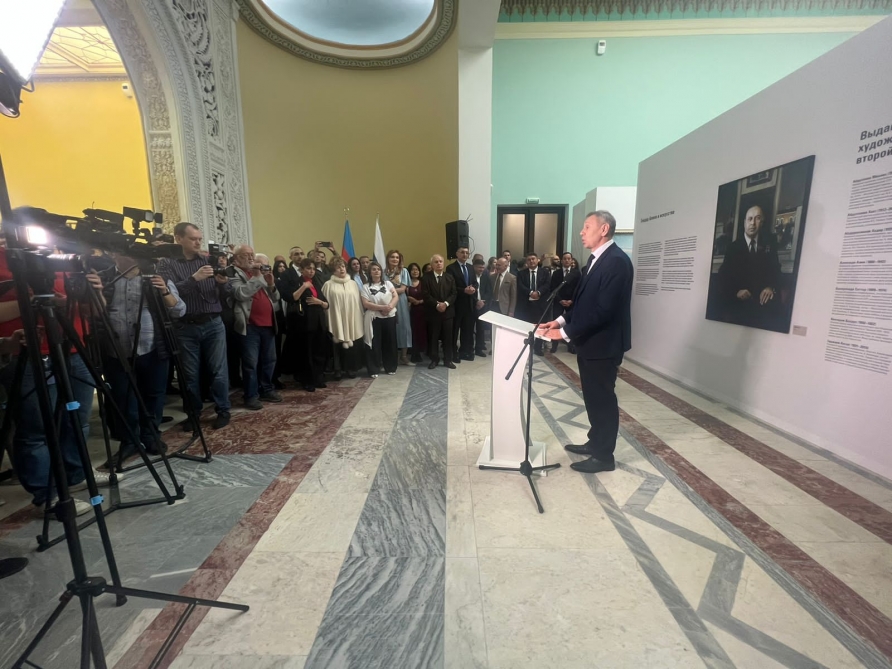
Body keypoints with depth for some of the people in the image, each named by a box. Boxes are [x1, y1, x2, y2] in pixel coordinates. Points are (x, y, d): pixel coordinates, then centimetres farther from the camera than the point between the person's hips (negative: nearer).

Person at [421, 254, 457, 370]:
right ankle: (434, 359, 18)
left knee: (448, 337, 5)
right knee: (433, 337, 5)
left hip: (448, 311, 2)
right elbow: (425, 295, -10)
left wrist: (446, 303, -15)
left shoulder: (449, 277, 9)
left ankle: (448, 359, 16)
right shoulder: (426, 278, -2)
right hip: (433, 312, -2)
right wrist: (437, 305, -19)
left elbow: (454, 293, 1)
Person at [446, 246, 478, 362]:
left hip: (470, 303, 6)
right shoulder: (451, 268, -6)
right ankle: (453, 353, 14)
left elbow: (475, 283, 12)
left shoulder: (471, 268, 15)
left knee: (468, 329, 11)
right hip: (457, 303, -6)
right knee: (454, 329, 3)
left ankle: (465, 351, 24)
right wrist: (464, 290, -22)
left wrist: (473, 288, -11)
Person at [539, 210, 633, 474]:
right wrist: (562, 320, 2)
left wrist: (566, 332, -22)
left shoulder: (616, 261, -19)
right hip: (588, 341, 9)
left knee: (602, 398, 4)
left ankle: (604, 456, 20)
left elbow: (603, 309, -25)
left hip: (602, 344, -9)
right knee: (592, 397, 19)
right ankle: (595, 443, 35)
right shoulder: (596, 259, 11)